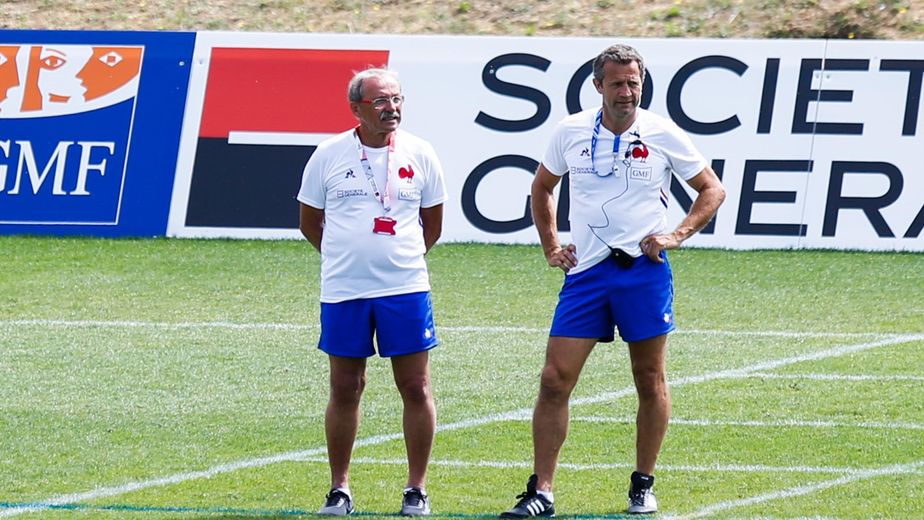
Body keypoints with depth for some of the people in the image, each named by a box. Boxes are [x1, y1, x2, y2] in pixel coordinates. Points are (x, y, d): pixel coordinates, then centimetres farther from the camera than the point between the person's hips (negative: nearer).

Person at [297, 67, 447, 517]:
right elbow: (309, 221, 12)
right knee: (345, 390, 5)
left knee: (416, 388, 0)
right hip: (343, 292, 0)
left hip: (405, 288, 0)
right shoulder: (329, 155, 1)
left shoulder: (419, 154, 3)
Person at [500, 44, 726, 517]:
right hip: (585, 271, 2)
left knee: (650, 381, 4)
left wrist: (677, 235, -4)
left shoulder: (663, 135, -1)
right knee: (554, 380, -5)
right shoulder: (570, 132, 4)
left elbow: (712, 189, 8)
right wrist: (550, 247, 14)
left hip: (644, 269, -2)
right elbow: (542, 187, 22)